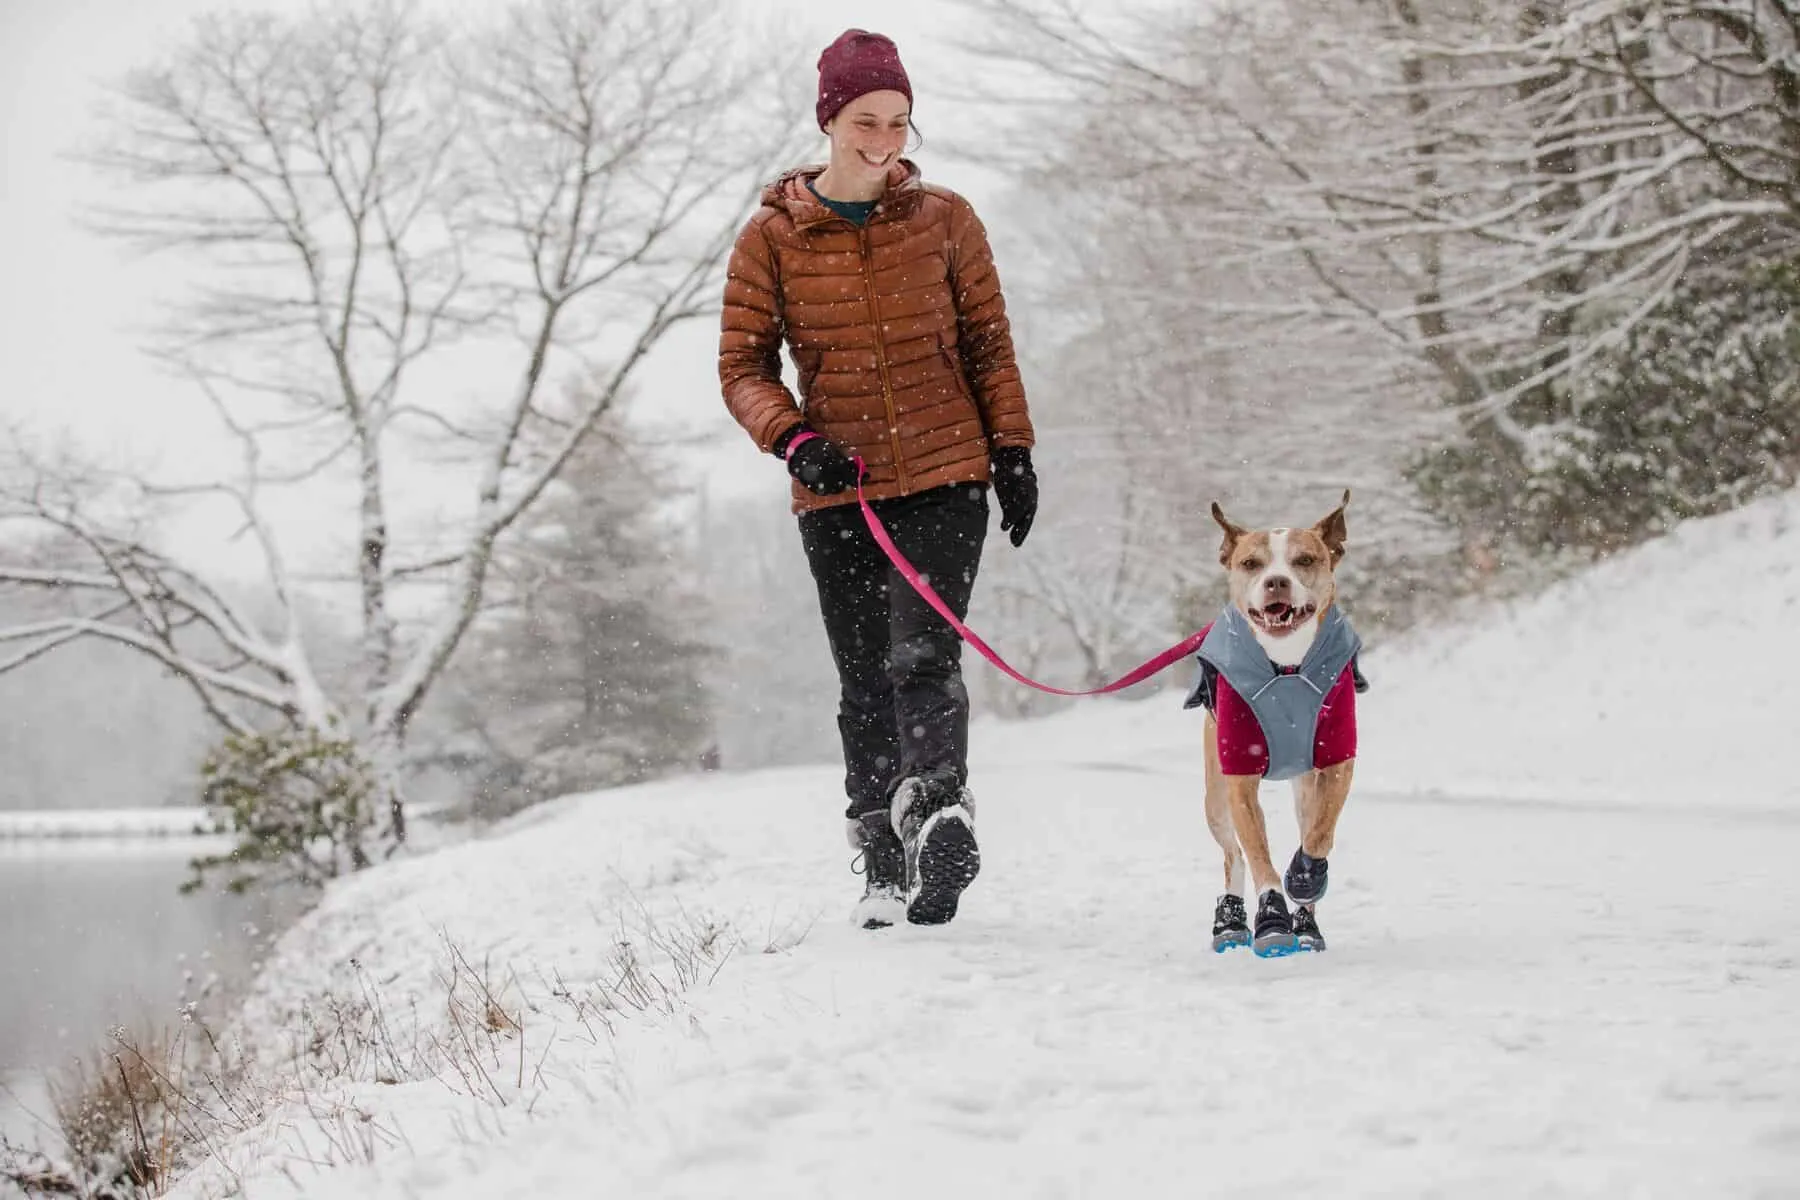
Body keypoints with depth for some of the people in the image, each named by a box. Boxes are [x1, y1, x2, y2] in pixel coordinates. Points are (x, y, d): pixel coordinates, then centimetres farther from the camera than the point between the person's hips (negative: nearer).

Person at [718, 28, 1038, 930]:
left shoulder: (944, 219, 4)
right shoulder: (772, 237, 1)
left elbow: (989, 346, 11)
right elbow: (743, 367, 2)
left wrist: (1012, 451, 5)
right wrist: (794, 441, -15)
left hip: (946, 478, -1)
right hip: (836, 493, 1)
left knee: (922, 655, -20)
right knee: (864, 685, 6)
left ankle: (937, 808, -33)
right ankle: (883, 865, 15)